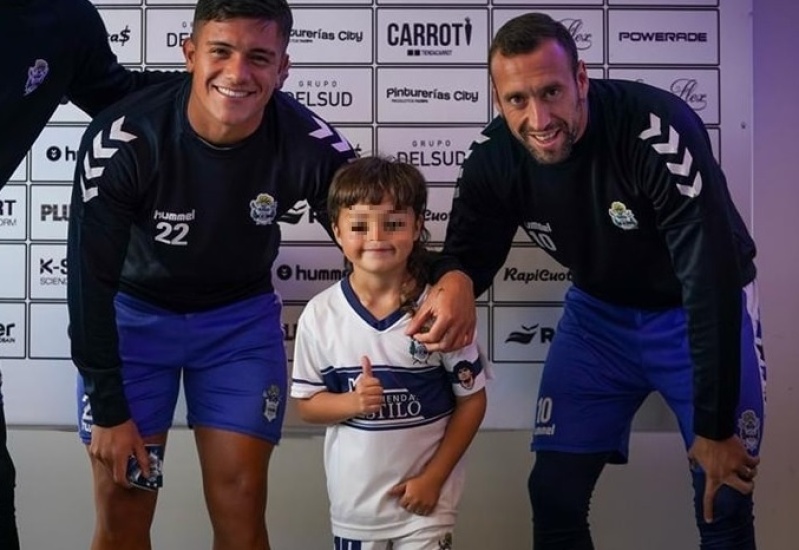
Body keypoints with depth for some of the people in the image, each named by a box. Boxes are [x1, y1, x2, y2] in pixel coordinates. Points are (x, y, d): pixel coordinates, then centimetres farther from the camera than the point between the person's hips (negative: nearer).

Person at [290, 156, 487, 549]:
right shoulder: (320, 314, -8)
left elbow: (472, 400, -5)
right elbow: (307, 404, 0)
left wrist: (433, 477, -8)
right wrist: (352, 402, -19)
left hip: (425, 500, -2)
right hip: (355, 501, 2)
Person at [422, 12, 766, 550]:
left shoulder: (657, 131, -33)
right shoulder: (495, 157, -18)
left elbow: (712, 281, -31)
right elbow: (470, 261, -7)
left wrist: (715, 427, -26)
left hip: (705, 310, -3)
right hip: (599, 310, 4)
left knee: (723, 500, -5)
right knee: (553, 491, 1)